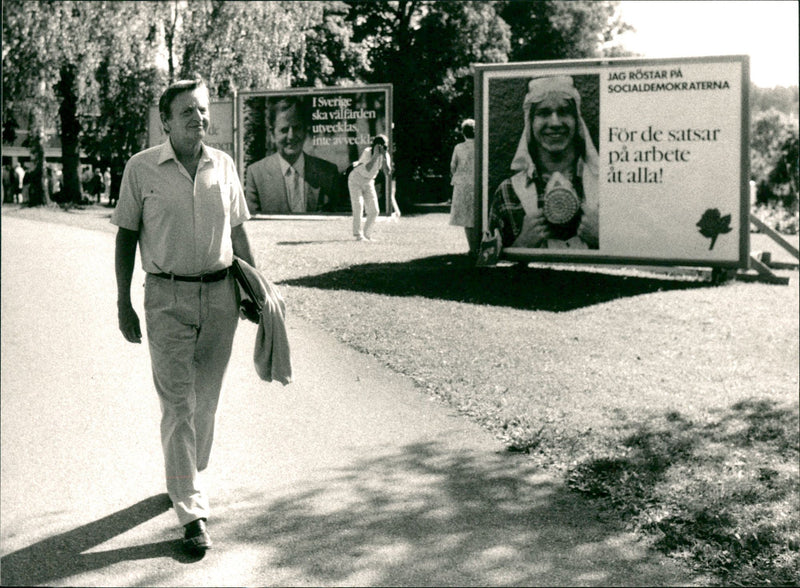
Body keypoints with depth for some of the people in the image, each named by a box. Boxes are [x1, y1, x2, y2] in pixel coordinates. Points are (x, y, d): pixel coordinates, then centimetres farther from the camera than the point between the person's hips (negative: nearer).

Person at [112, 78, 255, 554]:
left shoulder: (224, 165, 5)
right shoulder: (142, 169, -4)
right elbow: (127, 236, 2)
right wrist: (123, 302, -1)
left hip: (220, 294, 4)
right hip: (168, 298, -3)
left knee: (207, 399, 13)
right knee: (178, 404, -5)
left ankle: (191, 479, 35)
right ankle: (193, 513, -4)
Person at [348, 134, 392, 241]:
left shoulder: (385, 156, -7)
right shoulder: (367, 152, -22)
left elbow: (388, 172, -21)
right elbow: (368, 169, -37)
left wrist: (384, 157, -28)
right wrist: (376, 155, -39)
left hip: (369, 183, 5)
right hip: (355, 180, -5)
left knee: (374, 211, -1)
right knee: (358, 207, -18)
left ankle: (367, 234, 12)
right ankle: (358, 235, -19)